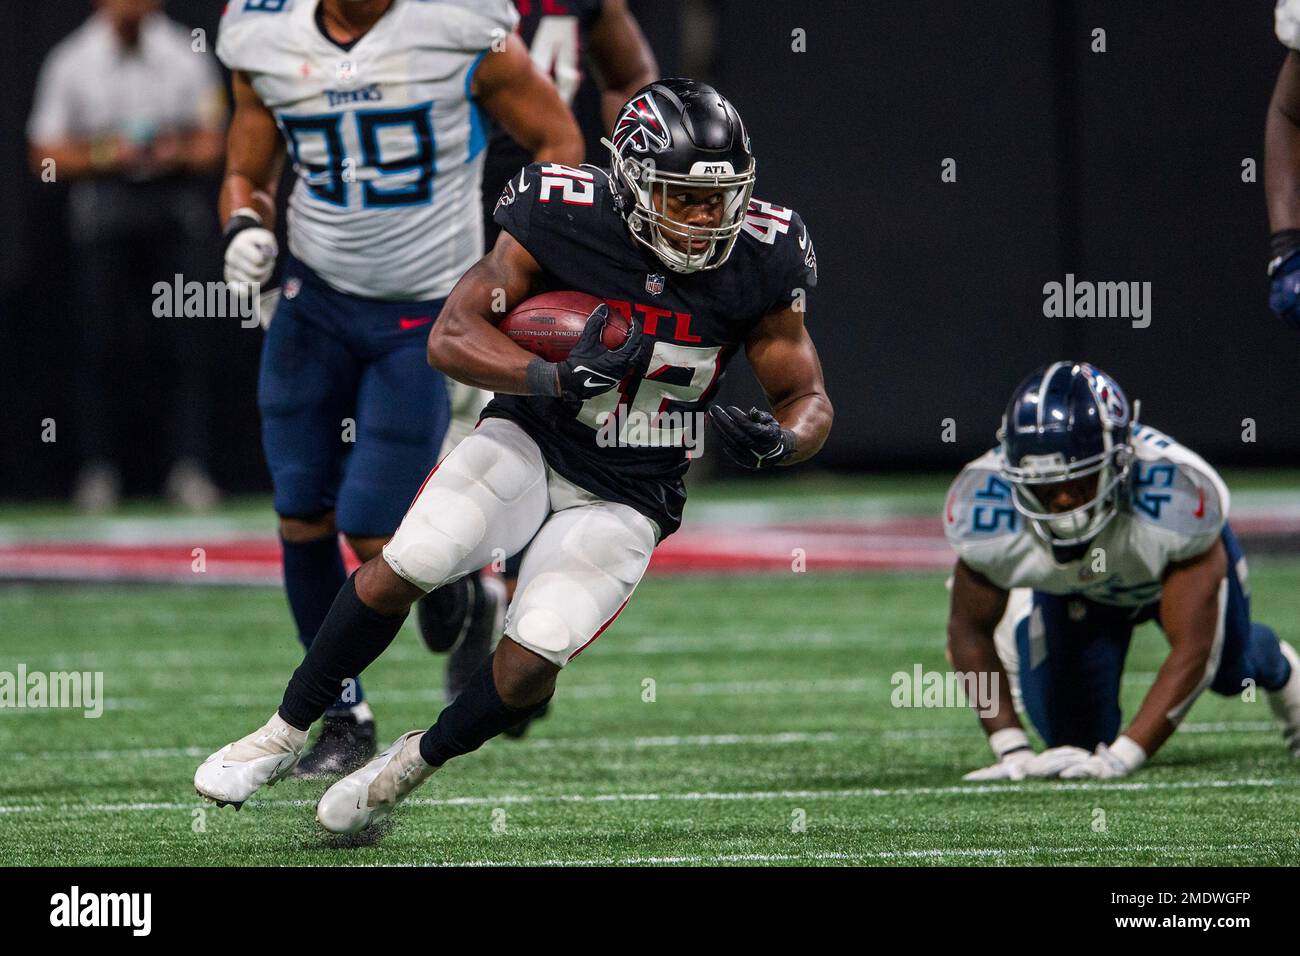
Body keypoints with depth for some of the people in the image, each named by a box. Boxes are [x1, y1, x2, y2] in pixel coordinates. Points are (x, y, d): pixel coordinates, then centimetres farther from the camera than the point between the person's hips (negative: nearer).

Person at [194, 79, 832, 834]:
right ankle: (285, 735, 2)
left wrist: (778, 440, -27)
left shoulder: (758, 264, -14)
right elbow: (452, 337, -17)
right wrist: (556, 379, -35)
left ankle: (414, 763, 14)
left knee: (530, 664, -17)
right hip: (533, 440, 0)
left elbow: (809, 398, -3)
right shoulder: (562, 220, -18)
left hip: (623, 501, 0)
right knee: (403, 568, -21)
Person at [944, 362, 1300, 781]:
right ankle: (1025, 636, 30)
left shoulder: (1176, 496, -49)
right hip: (1075, 589, 0)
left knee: (1228, 674, 23)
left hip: (1176, 569, 0)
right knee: (1076, 736, -2)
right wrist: (1012, 750, -29)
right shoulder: (986, 506, -42)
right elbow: (969, 630, -22)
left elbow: (1191, 651, -43)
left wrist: (1121, 758, -50)